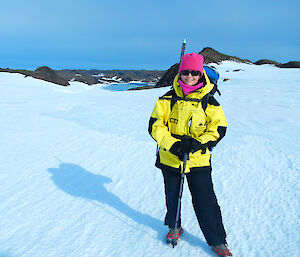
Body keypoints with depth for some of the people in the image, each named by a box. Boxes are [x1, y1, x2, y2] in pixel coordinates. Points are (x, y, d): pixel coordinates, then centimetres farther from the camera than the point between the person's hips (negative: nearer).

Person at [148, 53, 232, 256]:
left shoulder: (209, 102, -3)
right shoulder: (168, 99, -3)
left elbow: (218, 129, -4)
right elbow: (155, 125, -4)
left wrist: (197, 143, -20)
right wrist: (171, 144, -20)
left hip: (199, 159, -1)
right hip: (170, 158, 2)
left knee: (205, 201, 2)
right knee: (172, 196, 18)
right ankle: (174, 227, 44)